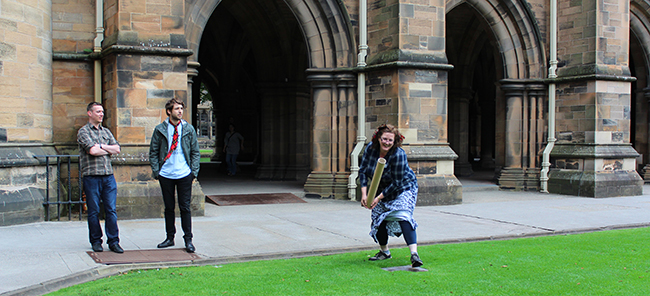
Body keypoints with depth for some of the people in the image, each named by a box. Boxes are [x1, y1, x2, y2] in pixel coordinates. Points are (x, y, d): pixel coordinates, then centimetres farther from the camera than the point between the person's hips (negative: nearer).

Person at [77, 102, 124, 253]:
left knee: (111, 210, 1)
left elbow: (117, 148, 7)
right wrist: (109, 150, 1)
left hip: (108, 175, 4)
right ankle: (96, 241, 14)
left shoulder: (106, 131, 17)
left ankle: (113, 241, 5)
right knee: (94, 211, 3)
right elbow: (92, 150, -14)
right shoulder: (83, 131, 0)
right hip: (91, 176, -4)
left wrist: (101, 147, -6)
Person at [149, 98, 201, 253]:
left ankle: (188, 239, 9)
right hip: (166, 175, 0)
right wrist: (156, 171, -3)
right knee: (169, 207, 9)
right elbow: (153, 152, 5)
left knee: (185, 207, 2)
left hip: (184, 175, 0)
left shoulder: (188, 129, 5)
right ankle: (170, 237, 21)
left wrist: (194, 171, -2)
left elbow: (195, 152, 7)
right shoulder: (160, 129, 2)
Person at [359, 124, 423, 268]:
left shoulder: (398, 154, -29)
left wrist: (379, 198, -24)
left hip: (404, 188, -6)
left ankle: (414, 254, -33)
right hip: (382, 189, 6)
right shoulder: (370, 148, -12)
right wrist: (364, 194, -16)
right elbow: (363, 171, -6)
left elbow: (396, 183, -25)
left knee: (403, 216, -25)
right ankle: (384, 252, 28)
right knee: (379, 219, 5)